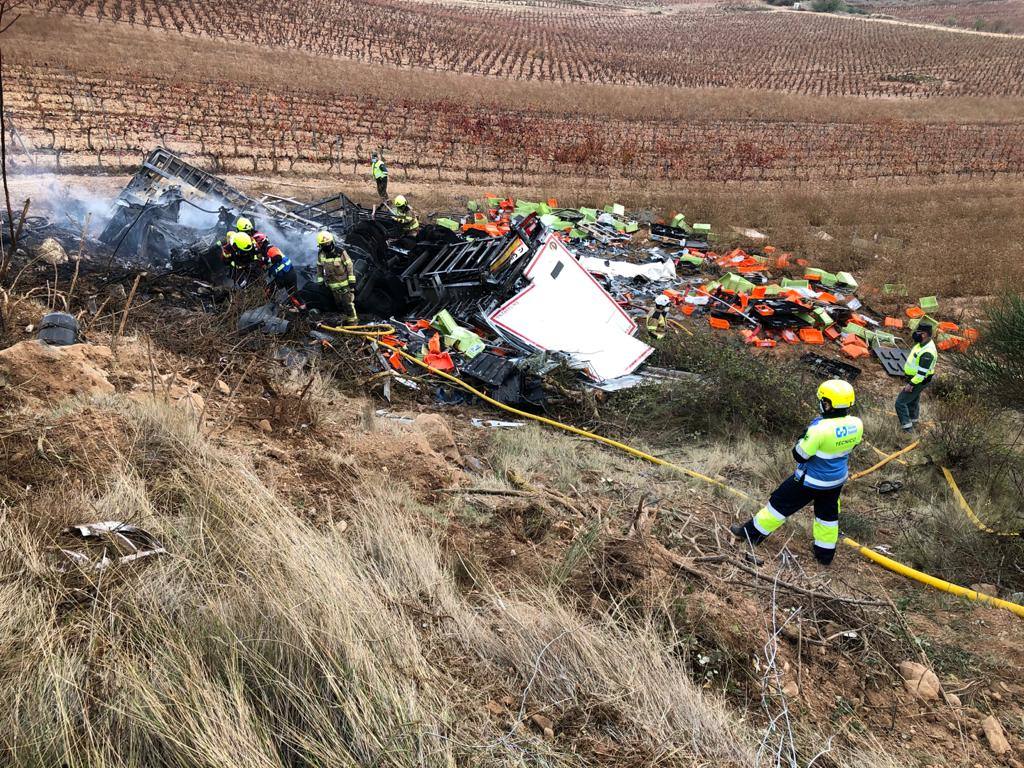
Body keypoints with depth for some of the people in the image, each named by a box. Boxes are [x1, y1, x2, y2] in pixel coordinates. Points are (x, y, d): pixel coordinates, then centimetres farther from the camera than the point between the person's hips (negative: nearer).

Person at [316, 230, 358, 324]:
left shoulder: (341, 252, -19)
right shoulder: (320, 254, -5)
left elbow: (350, 266, -13)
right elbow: (319, 267, 11)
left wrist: (352, 281, -12)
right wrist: (320, 280, 12)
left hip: (344, 281, -5)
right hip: (333, 284, 5)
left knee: (348, 302, -3)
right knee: (339, 302, 14)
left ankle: (353, 320, 10)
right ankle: (347, 316, 31)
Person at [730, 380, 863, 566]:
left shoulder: (820, 428, -34)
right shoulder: (856, 425, -14)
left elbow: (799, 455, -24)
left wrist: (805, 436, -7)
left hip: (811, 480, -6)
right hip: (837, 480, 6)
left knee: (781, 503, 10)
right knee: (828, 513, 23)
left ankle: (752, 532, 22)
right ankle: (825, 553, 35)